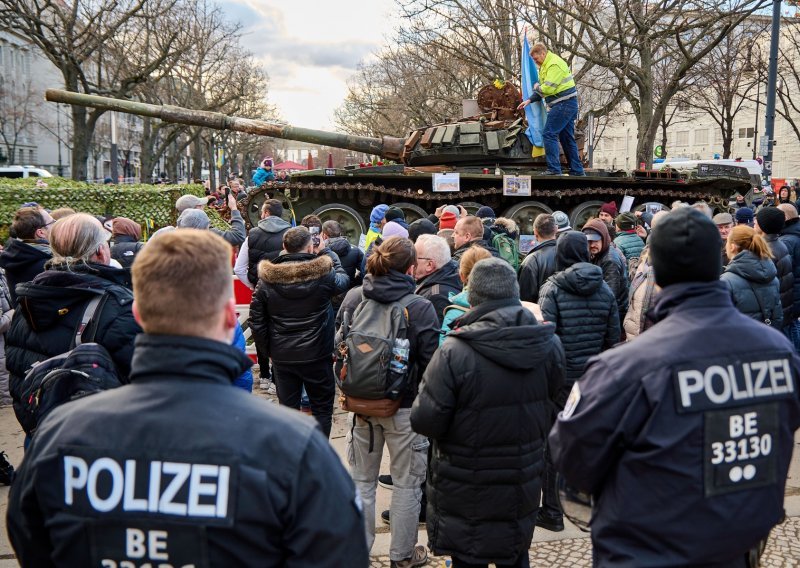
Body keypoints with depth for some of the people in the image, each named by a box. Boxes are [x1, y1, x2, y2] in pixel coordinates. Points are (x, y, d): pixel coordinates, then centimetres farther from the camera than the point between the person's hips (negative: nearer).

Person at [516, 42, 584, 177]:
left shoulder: (554, 65, -16)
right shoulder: (546, 65, 19)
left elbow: (548, 88, -23)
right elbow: (545, 89, 22)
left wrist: (537, 87, -3)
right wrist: (529, 100, 12)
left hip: (563, 105, -11)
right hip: (568, 105, 11)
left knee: (549, 134, -11)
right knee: (567, 138, 12)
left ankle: (554, 169, -14)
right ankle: (577, 171, 16)